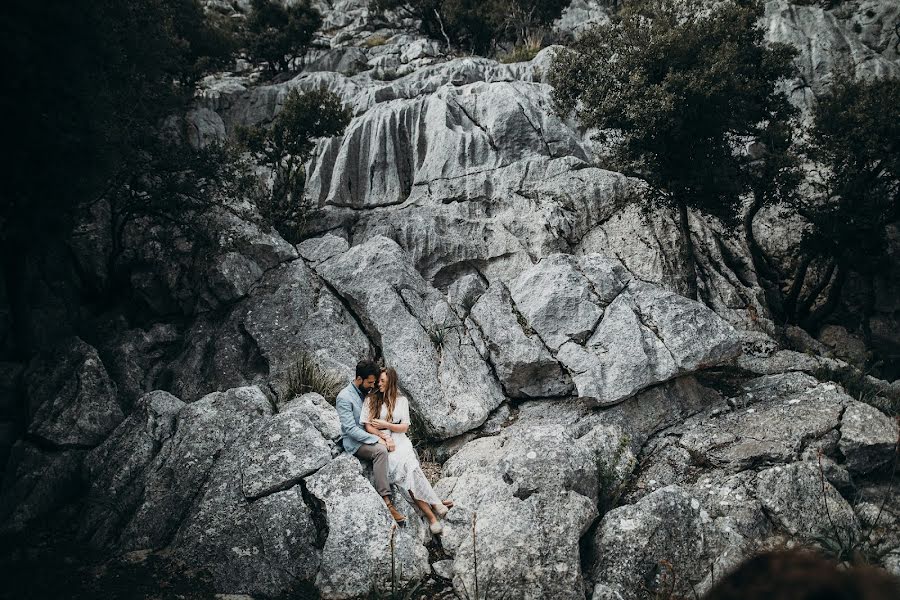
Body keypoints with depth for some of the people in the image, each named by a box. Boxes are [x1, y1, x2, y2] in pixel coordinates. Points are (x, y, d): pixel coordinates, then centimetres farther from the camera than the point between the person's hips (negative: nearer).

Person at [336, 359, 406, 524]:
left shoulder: (368, 392, 10)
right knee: (380, 450, -36)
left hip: (371, 437, 7)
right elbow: (351, 429, -21)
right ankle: (386, 501, -39)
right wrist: (377, 440, -25)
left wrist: (385, 437, -9)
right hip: (355, 442, -7)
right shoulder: (344, 397, -15)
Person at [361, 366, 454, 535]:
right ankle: (434, 504, -29)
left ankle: (431, 515, -31)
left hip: (400, 441, 2)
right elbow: (368, 427, 2)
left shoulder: (401, 400, 11)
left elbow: (404, 427, 8)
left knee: (409, 469, -30)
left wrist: (385, 424, -4)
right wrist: (385, 438, -11)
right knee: (406, 469, -29)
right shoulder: (371, 400, 7)